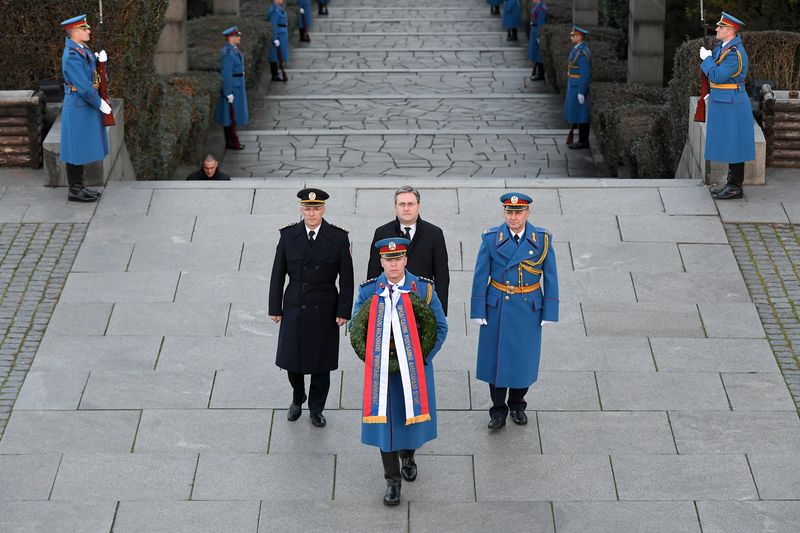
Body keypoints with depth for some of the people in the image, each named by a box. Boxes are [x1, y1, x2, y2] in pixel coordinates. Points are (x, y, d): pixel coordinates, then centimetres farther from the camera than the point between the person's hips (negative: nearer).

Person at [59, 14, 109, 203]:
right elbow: (83, 86, -24)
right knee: (77, 148, -1)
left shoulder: (81, 49, 7)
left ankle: (78, 186, 24)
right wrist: (100, 103, -15)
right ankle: (74, 190, 6)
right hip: (79, 107, -10)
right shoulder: (72, 56, -22)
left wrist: (99, 58, -6)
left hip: (85, 104, 10)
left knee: (82, 148, 16)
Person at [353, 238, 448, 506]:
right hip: (381, 368, 0)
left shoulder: (424, 289, -6)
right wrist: (371, 358, -5)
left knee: (412, 416, 11)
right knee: (384, 420, 1)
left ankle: (408, 456, 43)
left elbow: (440, 328, 1)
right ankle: (393, 481, 12)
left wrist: (424, 359, -6)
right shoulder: (368, 291, -5)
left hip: (415, 367, 0)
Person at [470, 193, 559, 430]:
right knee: (496, 357, 5)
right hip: (497, 308, 0)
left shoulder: (542, 239, -5)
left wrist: (549, 312, -4)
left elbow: (550, 277, -1)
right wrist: (478, 311, -4)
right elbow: (480, 276, -3)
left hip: (528, 309, 0)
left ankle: (517, 404, 31)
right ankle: (498, 409, 19)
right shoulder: (491, 239, -6)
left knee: (524, 358, 9)